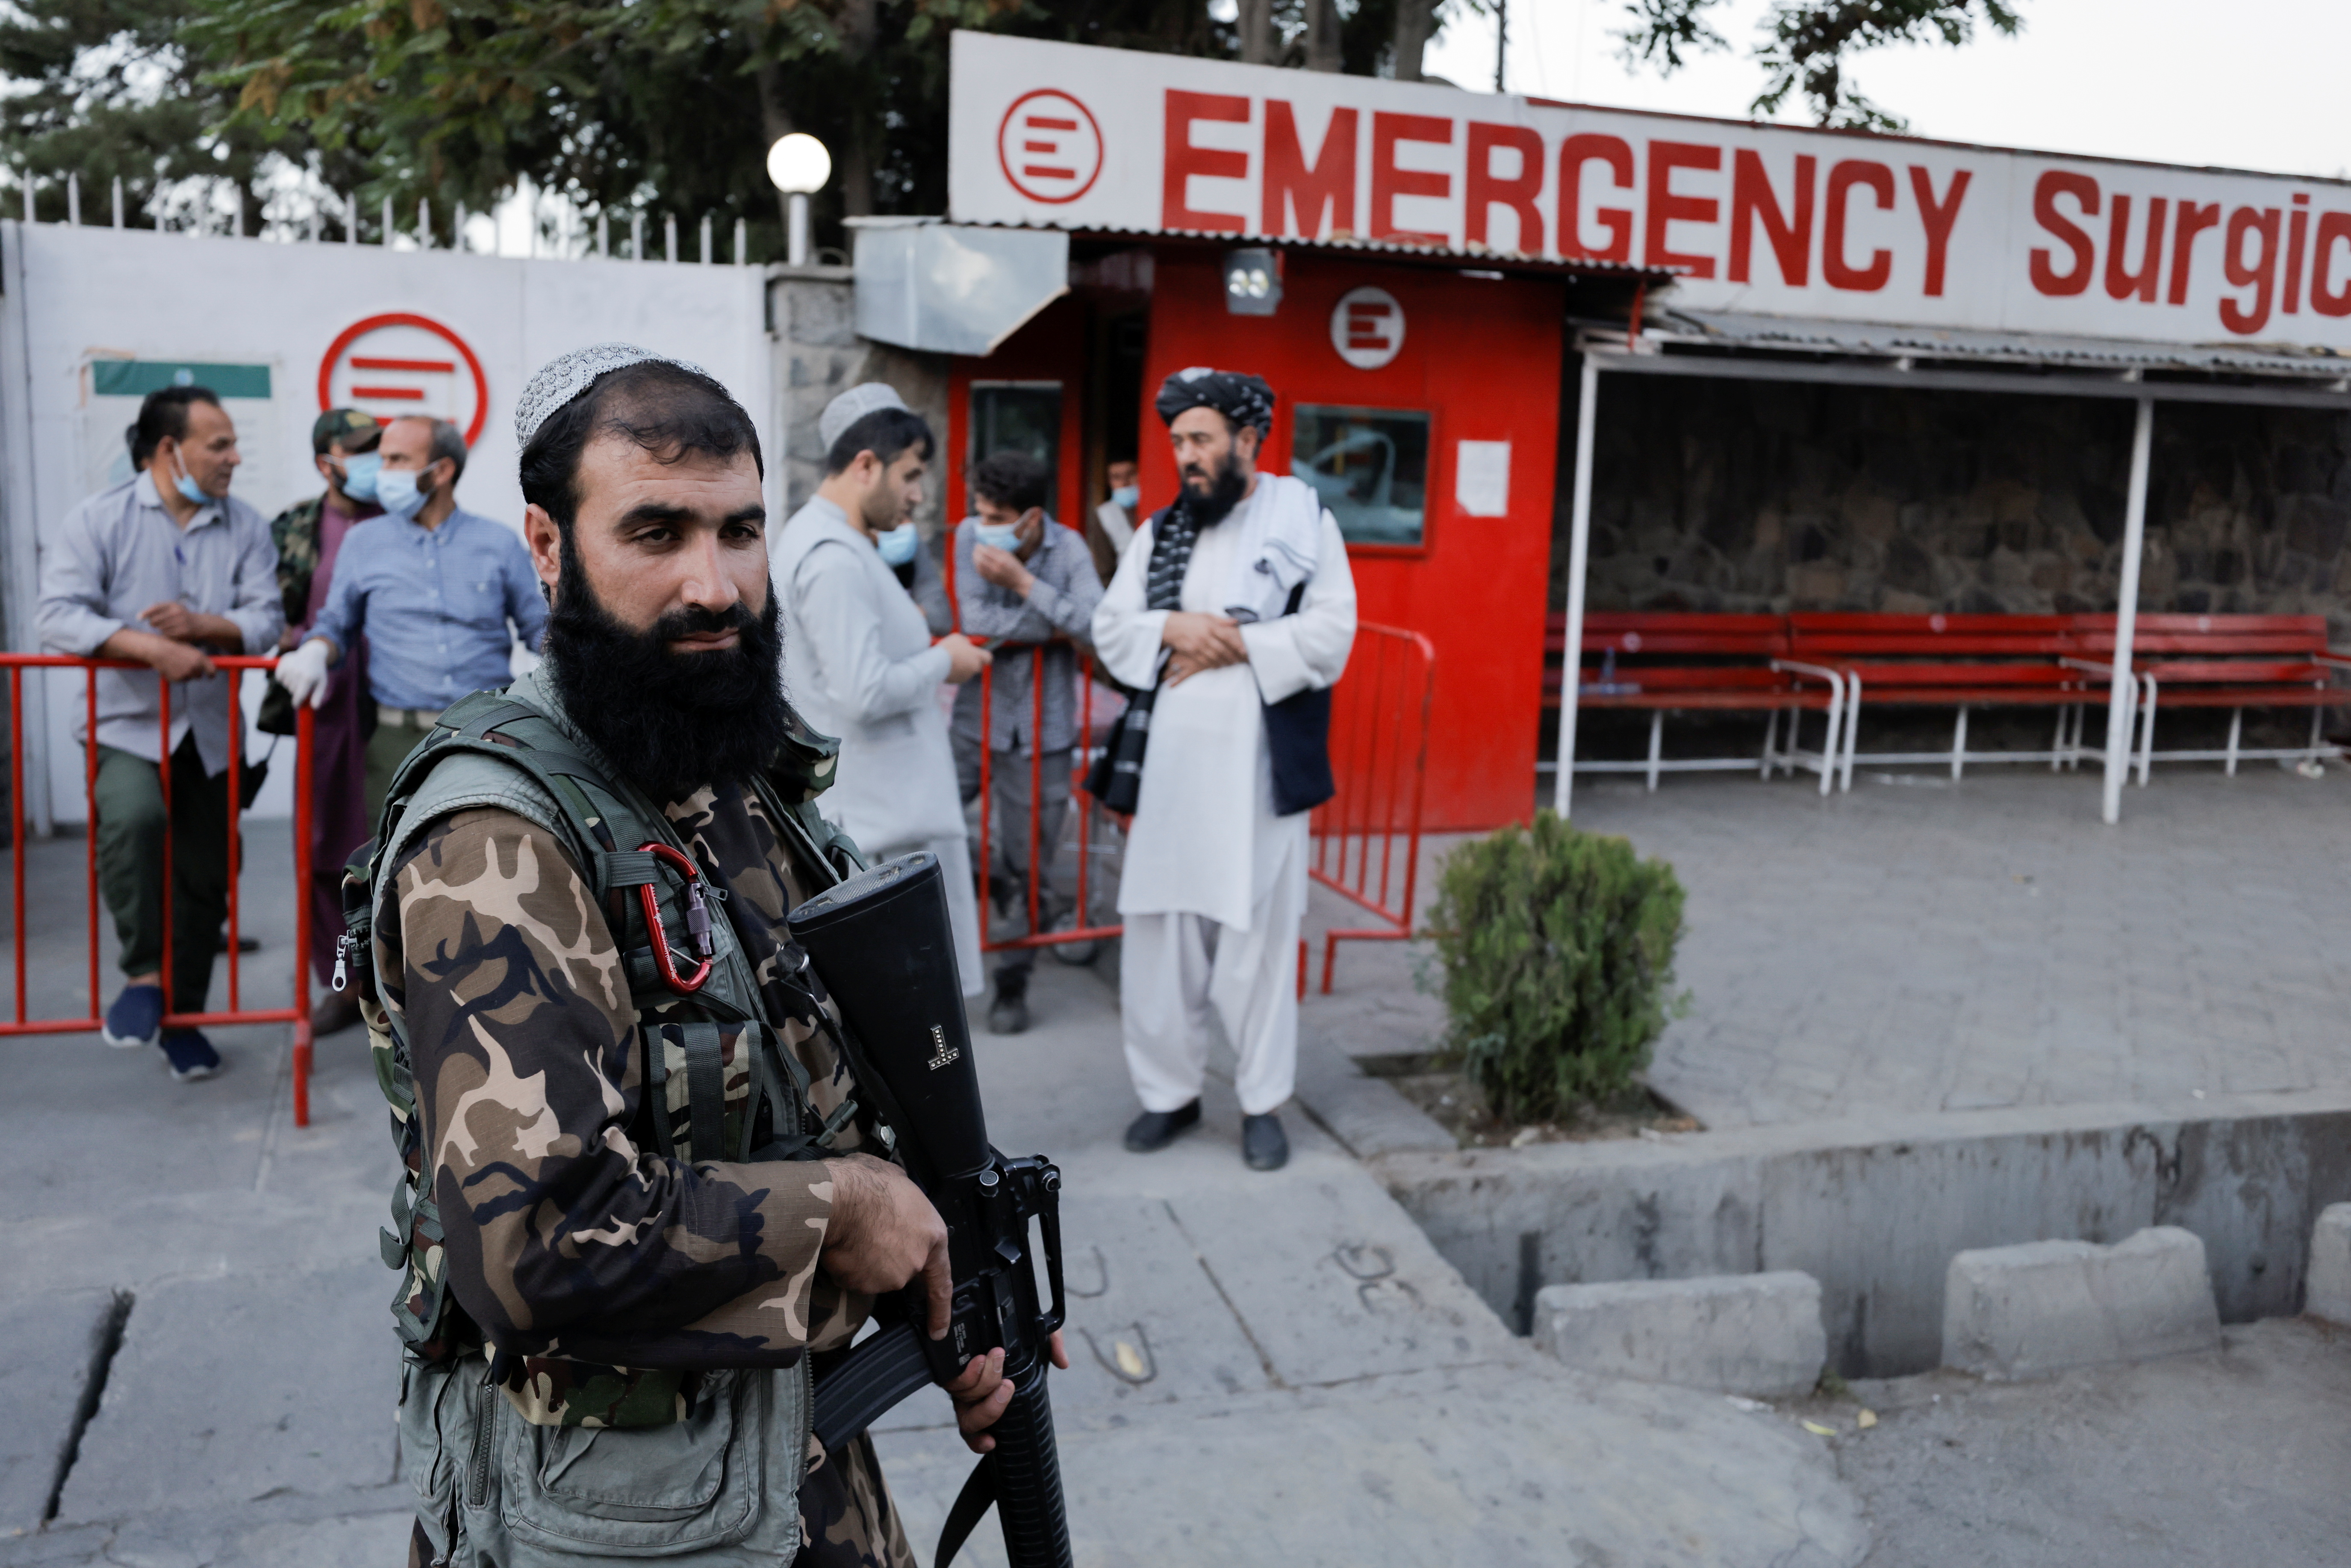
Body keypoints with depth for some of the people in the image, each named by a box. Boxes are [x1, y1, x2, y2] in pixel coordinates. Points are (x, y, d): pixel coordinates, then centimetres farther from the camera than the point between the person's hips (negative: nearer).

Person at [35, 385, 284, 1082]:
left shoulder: (245, 527, 4)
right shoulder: (99, 519, -4)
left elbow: (265, 619, -2)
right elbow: (60, 616, -14)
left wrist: (202, 625, -21)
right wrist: (151, 648, -26)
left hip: (209, 730, 4)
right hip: (126, 723, -4)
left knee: (203, 878, 9)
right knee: (133, 818, -34)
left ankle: (181, 1017, 27)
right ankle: (143, 975, -17)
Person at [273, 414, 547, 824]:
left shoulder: (499, 542, 9)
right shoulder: (364, 541, 13)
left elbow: (538, 627, 11)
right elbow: (336, 624, 18)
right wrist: (315, 652, -4)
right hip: (400, 741, 1)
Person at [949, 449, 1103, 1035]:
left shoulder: (1068, 551, -11)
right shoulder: (971, 537, -7)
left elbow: (1100, 630, -24)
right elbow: (976, 623, -16)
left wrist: (1023, 582, -25)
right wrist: (1058, 623, -16)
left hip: (1040, 734, -2)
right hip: (975, 722, 2)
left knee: (1029, 871, 7)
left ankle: (1012, 987, 26)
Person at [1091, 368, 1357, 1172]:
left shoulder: (1303, 520, 1)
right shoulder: (1159, 531, 13)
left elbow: (1329, 637, -8)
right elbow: (1110, 629, 8)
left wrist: (1232, 645, -13)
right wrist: (1175, 629, -10)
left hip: (1259, 764, -4)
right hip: (1169, 761, 4)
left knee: (1259, 932, 3)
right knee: (1160, 932, 7)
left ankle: (1262, 1100, 17)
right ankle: (1169, 1091, 22)